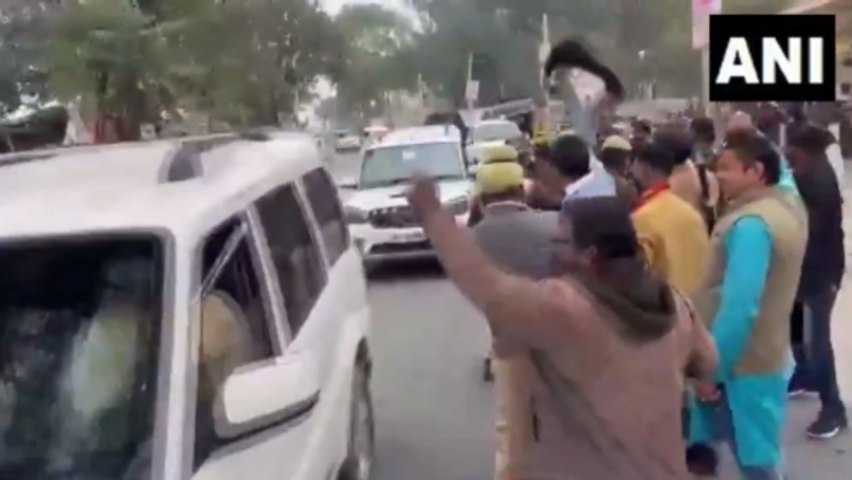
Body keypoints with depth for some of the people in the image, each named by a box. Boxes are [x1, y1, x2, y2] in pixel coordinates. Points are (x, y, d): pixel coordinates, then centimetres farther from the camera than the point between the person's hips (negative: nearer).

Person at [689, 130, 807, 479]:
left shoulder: (750, 224, -23)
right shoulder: (785, 208, 8)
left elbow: (739, 306, -27)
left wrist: (710, 369, -22)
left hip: (743, 366, -9)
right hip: (768, 358, 9)